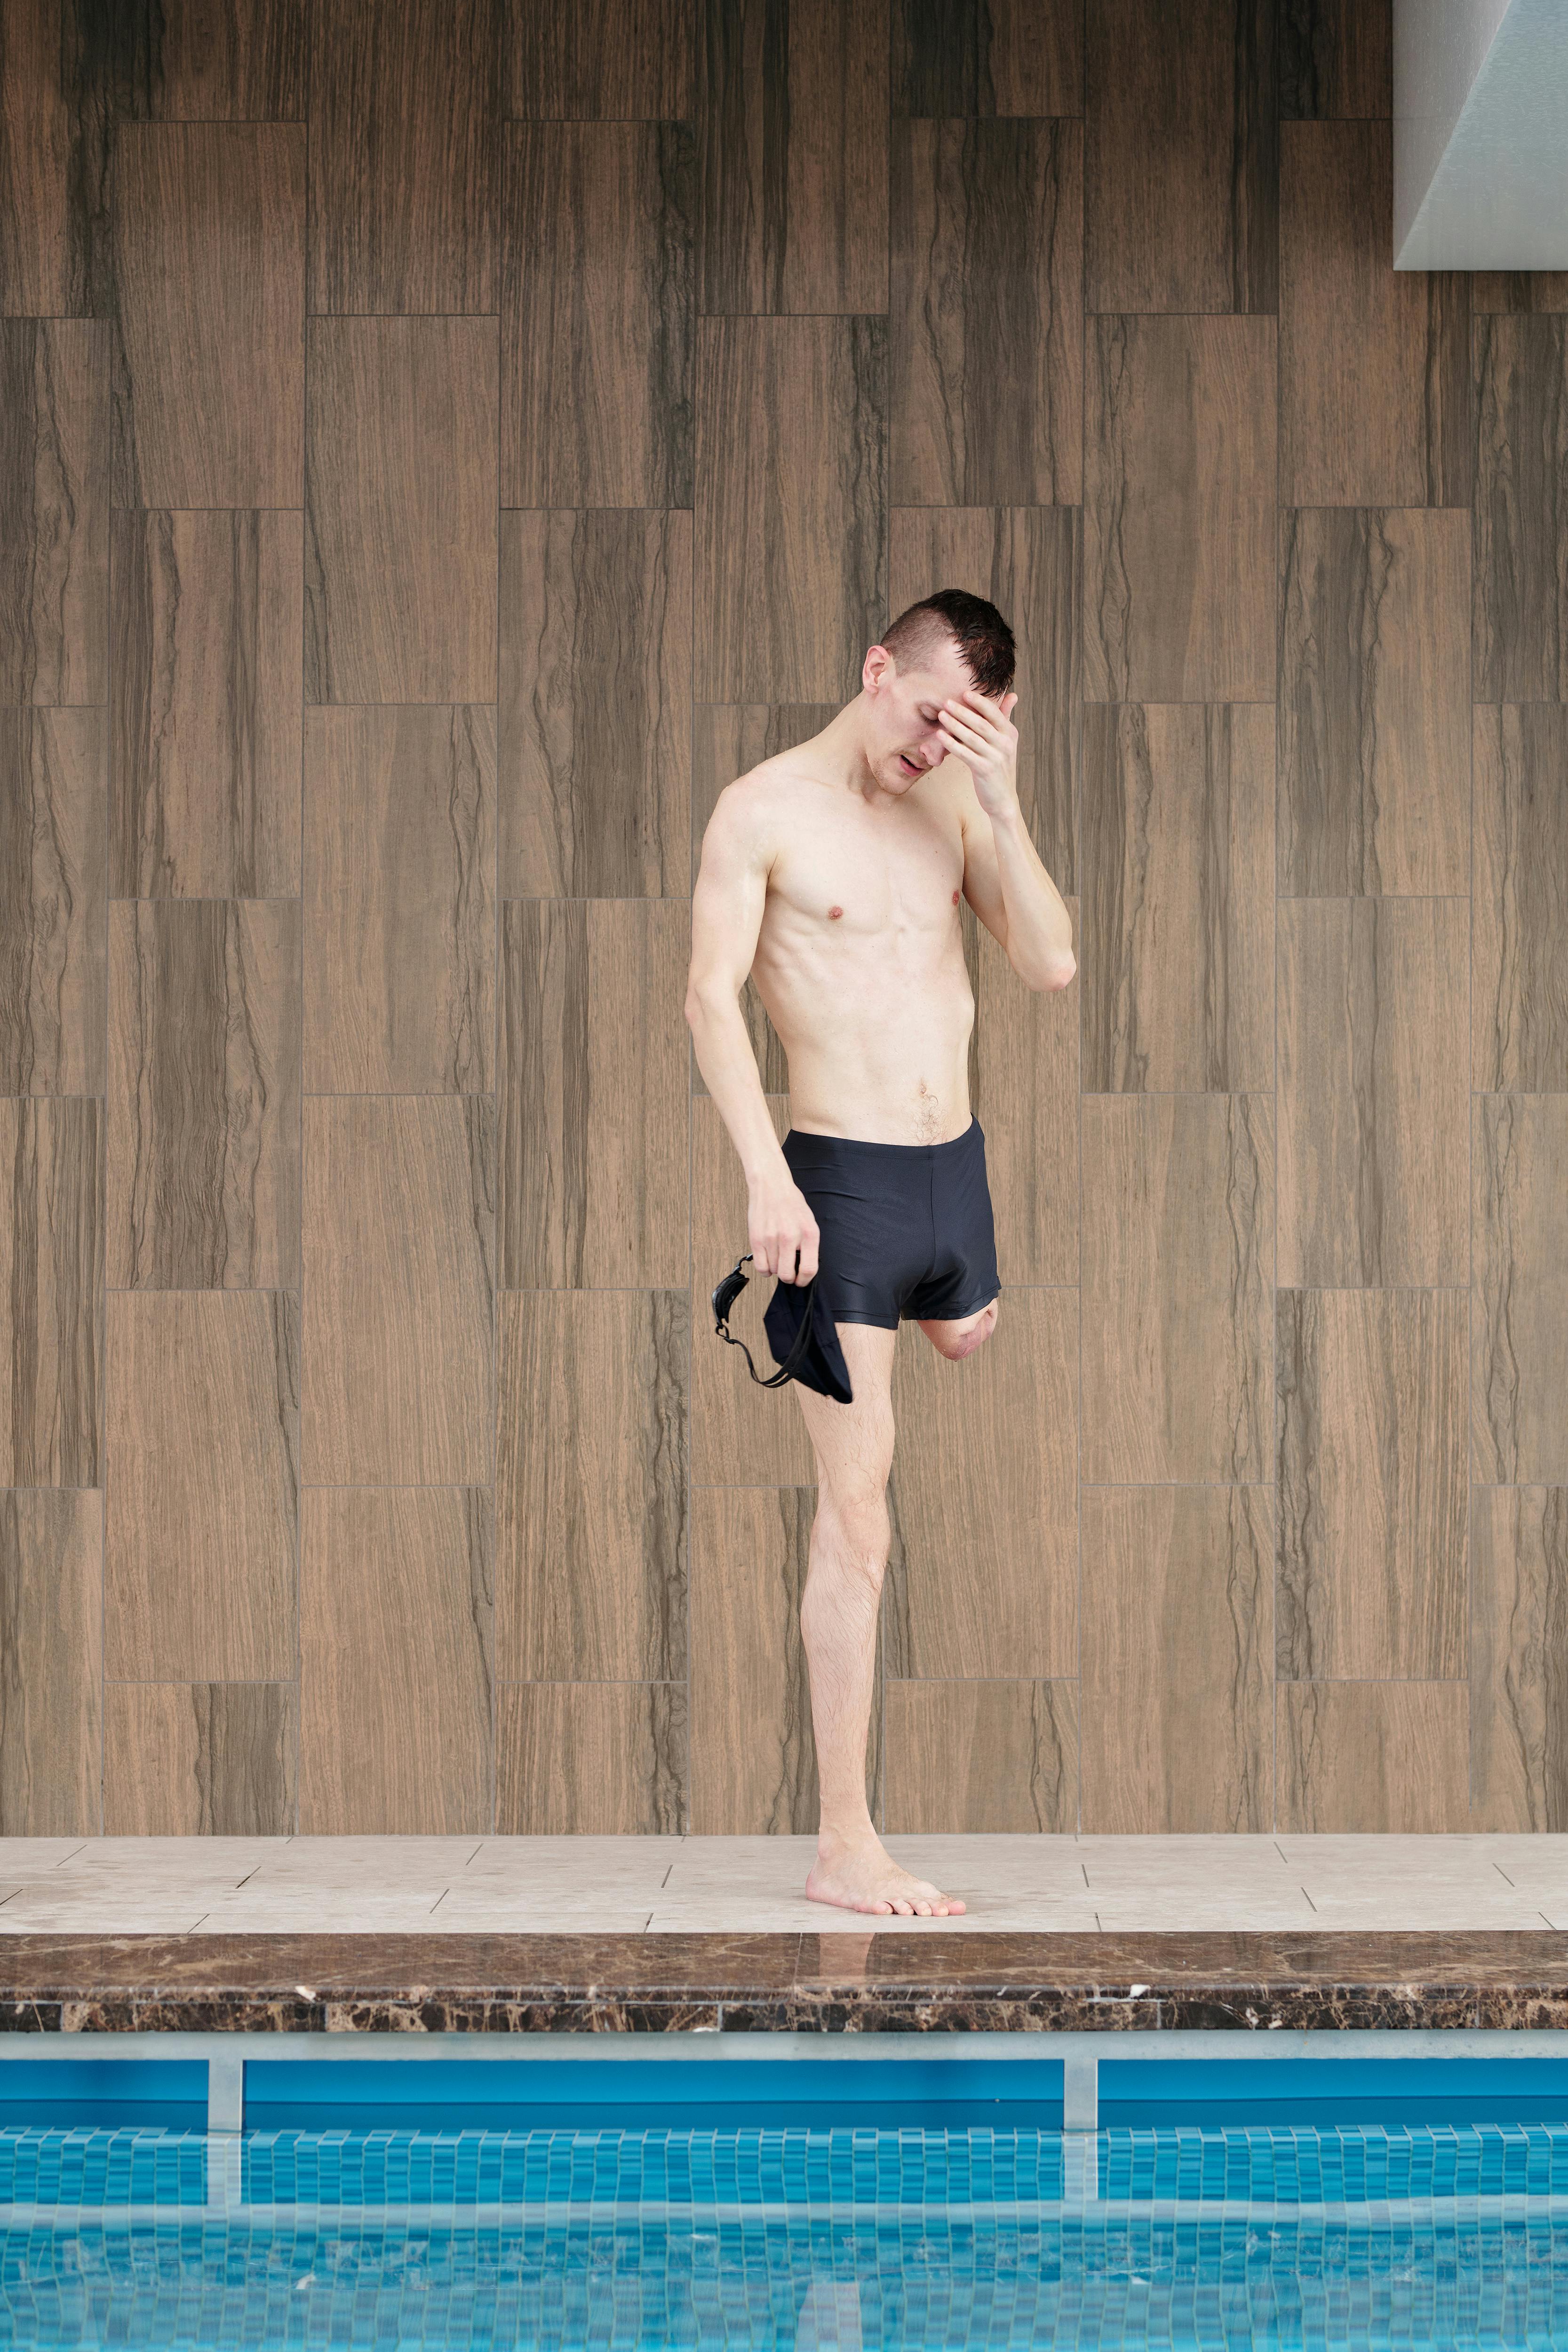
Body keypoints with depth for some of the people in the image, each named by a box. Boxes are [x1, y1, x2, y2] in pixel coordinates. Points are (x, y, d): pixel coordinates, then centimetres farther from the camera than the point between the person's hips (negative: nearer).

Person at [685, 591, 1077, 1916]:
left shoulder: (954, 804, 10)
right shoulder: (764, 811, -4)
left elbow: (1051, 966, 1)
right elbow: (712, 996, -10)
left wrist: (1001, 802, -8)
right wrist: (766, 1175, -19)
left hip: (958, 1167, 5)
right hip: (842, 1180, -5)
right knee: (859, 1503, -6)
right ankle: (846, 1845, -2)